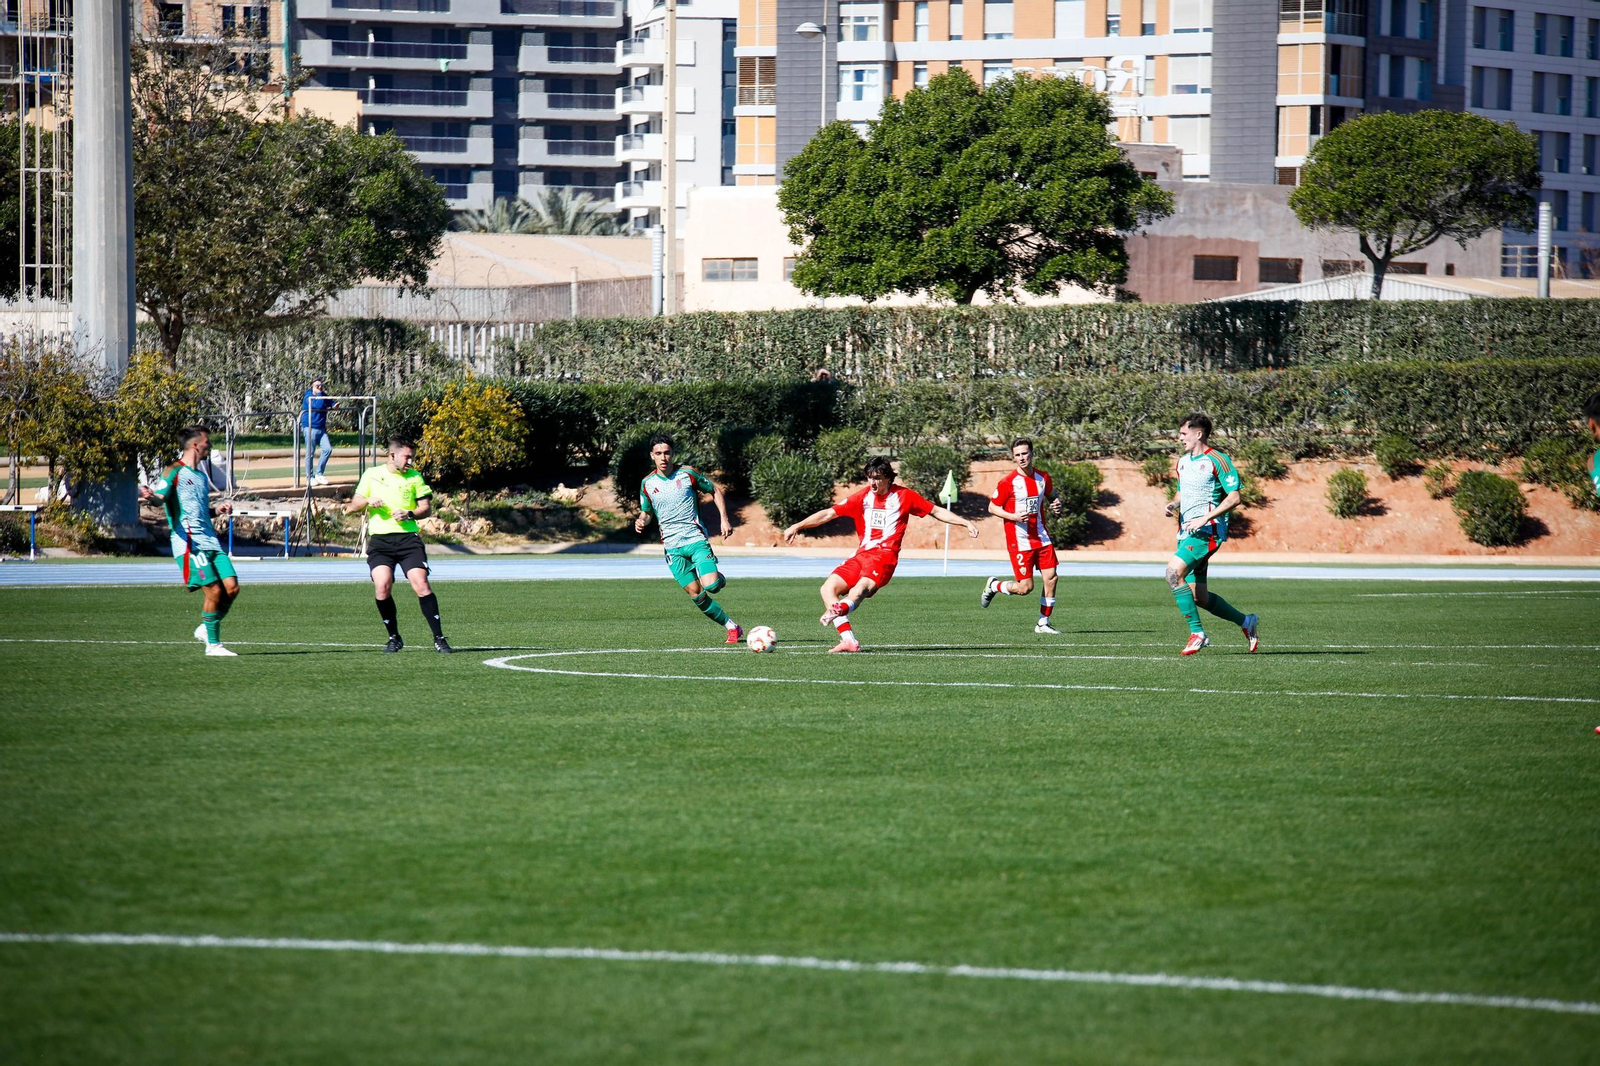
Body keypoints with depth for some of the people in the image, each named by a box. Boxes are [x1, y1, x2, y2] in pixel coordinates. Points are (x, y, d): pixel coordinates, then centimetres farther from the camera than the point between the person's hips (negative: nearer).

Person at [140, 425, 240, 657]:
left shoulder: (202, 477, 23)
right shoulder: (175, 473, -2)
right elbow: (160, 497, -15)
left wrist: (218, 509, 15)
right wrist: (149, 495, -37)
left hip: (210, 540, 8)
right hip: (189, 542, -8)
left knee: (232, 587, -4)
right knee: (213, 590, -14)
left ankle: (207, 629, 16)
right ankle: (213, 644, -3)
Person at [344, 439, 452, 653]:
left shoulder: (414, 476, 10)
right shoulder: (372, 475, 10)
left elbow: (426, 507, 10)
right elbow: (353, 506, 12)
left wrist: (410, 514, -10)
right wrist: (367, 501, -10)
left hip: (408, 538, 0)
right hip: (379, 539, 0)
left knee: (421, 585, -13)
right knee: (382, 586, -17)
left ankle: (439, 639, -6)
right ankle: (394, 638, 2)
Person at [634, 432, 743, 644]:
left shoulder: (688, 474, -4)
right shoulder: (647, 483, 4)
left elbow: (715, 490, 9)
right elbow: (646, 512, 17)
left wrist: (724, 519, -1)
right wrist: (641, 521, -7)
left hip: (696, 539, -2)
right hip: (672, 546, 2)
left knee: (711, 585, -20)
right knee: (695, 593, -5)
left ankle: (720, 579, 18)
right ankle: (731, 627, 8)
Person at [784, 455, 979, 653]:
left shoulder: (903, 496, 7)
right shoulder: (862, 496, 14)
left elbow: (936, 511, 15)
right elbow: (829, 513, 14)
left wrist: (966, 523, 8)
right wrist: (797, 526, 8)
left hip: (884, 554, -5)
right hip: (862, 554, 5)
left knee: (863, 586, -35)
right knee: (828, 589, -14)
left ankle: (841, 609, -68)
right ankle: (848, 640, -23)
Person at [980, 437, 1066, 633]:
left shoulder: (1043, 478, 5)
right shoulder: (1008, 482, -10)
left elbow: (1051, 496, 24)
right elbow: (992, 507, -4)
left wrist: (1056, 505, 1)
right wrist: (1013, 516, -20)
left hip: (1041, 538, 5)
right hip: (1019, 541, -5)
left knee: (1051, 578, -3)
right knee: (1025, 587, -6)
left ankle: (1043, 623, 10)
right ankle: (993, 586, 23)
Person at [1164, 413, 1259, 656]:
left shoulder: (1217, 461, -8)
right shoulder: (1183, 462, 17)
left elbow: (1234, 498, -13)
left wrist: (1204, 518, -21)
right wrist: (1173, 505, 6)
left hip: (1206, 531, -9)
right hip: (1186, 532, 9)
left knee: (1174, 570, -27)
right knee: (1198, 596, 6)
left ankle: (1197, 633, -21)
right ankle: (1245, 622, 26)